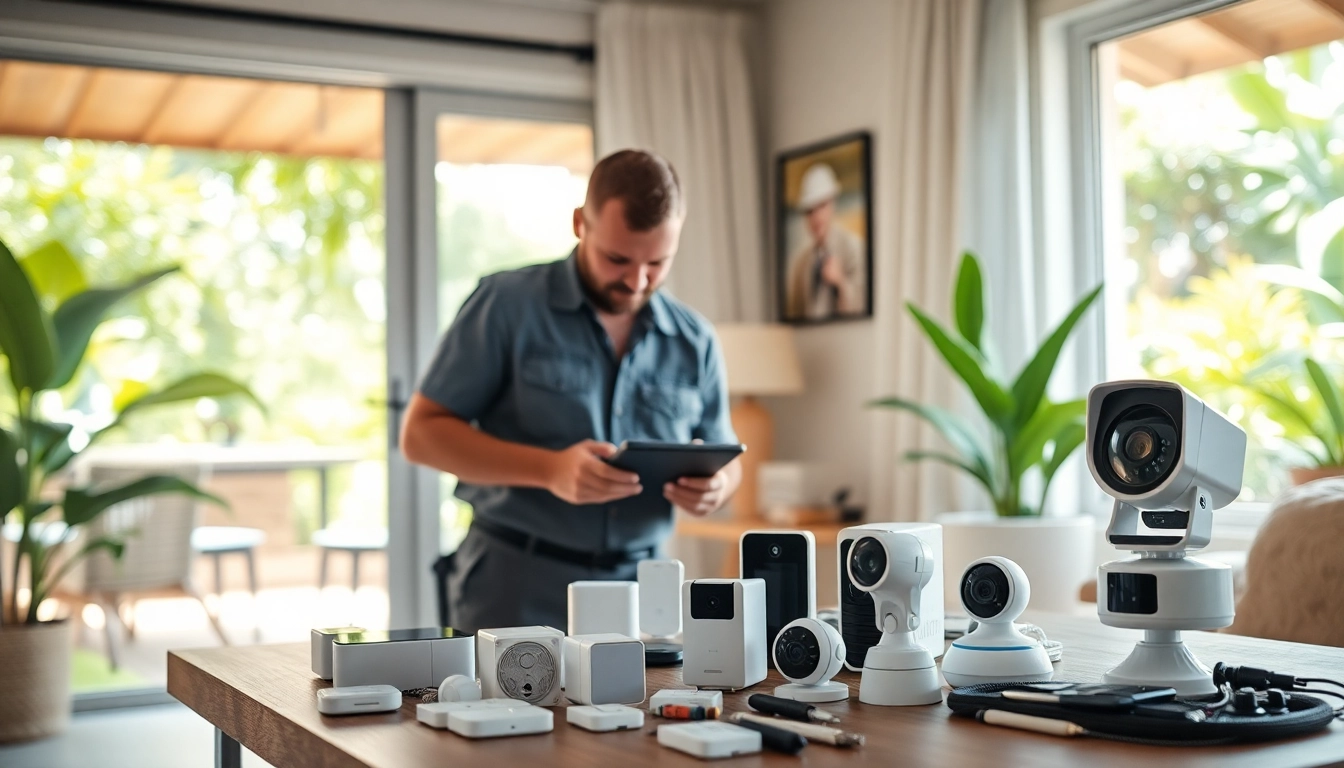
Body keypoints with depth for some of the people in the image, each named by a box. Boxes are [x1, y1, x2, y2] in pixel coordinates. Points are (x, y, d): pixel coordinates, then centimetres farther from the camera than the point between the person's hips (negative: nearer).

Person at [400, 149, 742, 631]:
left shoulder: (695, 342, 7)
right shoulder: (507, 305, -4)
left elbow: (725, 461, 18)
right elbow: (422, 433, -5)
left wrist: (715, 488, -8)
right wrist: (549, 469, -19)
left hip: (640, 592, 3)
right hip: (518, 590, -3)